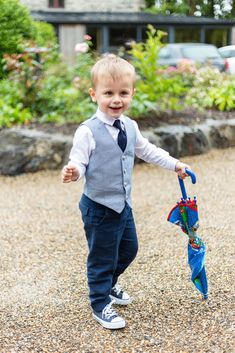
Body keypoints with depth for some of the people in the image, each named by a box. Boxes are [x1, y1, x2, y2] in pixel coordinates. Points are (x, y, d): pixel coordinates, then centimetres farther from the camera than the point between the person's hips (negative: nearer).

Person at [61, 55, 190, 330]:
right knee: (102, 257, 5)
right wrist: (73, 172, -41)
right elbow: (78, 162, -19)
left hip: (123, 204, 8)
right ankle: (100, 304, 25)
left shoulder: (130, 127, 2)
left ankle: (109, 284, 48)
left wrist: (175, 164, 18)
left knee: (128, 249, 23)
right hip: (98, 207, -7)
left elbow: (147, 151, 18)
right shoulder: (88, 131, -19)